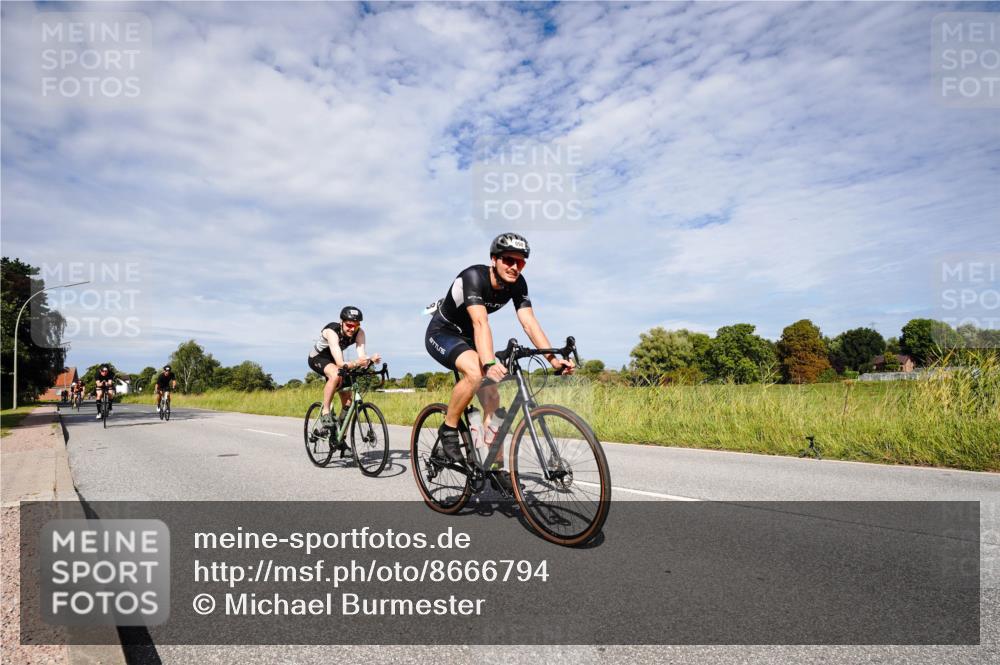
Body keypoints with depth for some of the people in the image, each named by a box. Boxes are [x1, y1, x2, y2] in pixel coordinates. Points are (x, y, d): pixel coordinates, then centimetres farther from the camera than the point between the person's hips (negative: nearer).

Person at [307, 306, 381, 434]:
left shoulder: (359, 333, -22)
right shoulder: (332, 332, -36)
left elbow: (361, 356, -32)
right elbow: (340, 364, -45)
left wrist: (370, 360, -54)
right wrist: (356, 363, -63)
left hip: (334, 360, 5)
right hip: (318, 358, -5)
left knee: (348, 402, -2)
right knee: (336, 375, -40)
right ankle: (325, 411, -22)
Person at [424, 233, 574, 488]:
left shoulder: (517, 283, -12)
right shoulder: (473, 276, -31)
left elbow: (529, 323, -20)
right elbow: (481, 323, -44)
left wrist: (553, 358, -33)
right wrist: (489, 364, -58)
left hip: (467, 338, 7)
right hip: (441, 333, -6)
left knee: (492, 399, -3)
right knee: (475, 372, -35)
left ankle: (497, 469, 6)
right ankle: (448, 429, -13)